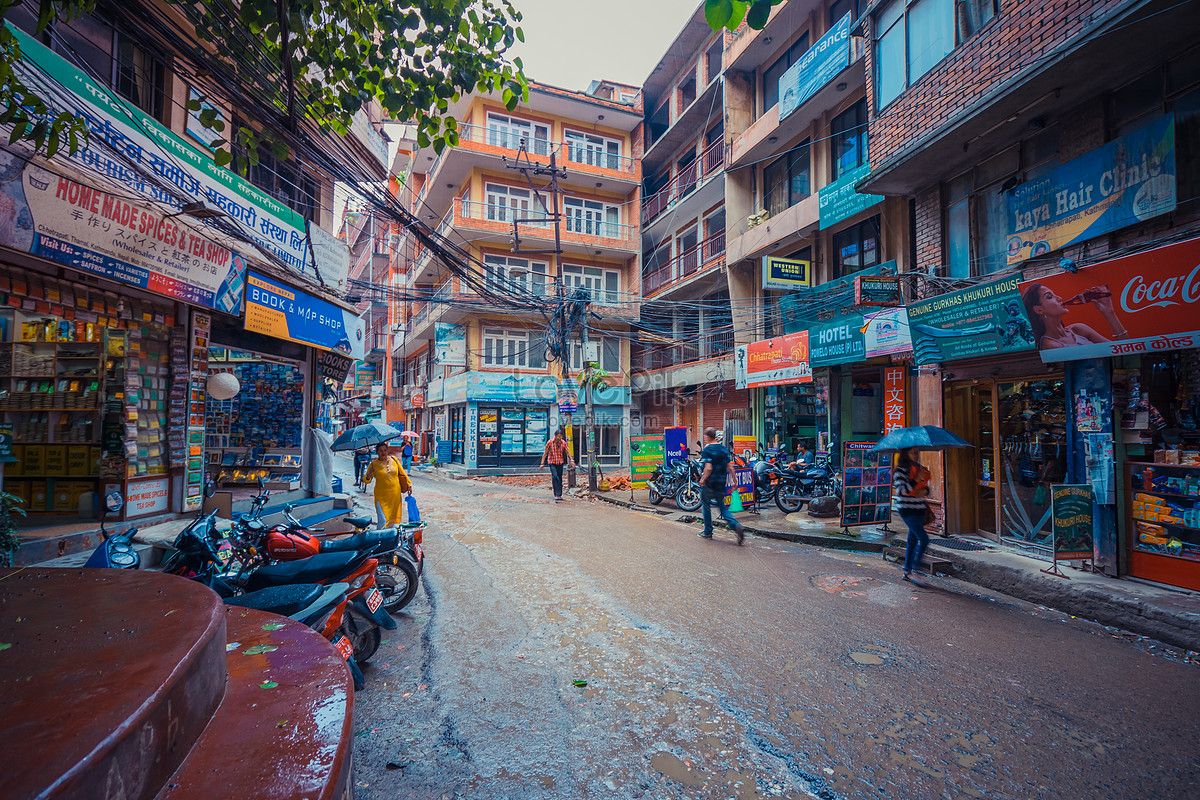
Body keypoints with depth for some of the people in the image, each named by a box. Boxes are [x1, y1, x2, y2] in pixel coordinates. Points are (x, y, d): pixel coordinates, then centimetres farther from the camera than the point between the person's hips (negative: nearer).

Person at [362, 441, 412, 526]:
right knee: (383, 521, -9)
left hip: (396, 495, 4)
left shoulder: (393, 459, 3)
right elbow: (365, 481, -5)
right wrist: (369, 475, -27)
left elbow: (402, 473, 13)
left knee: (393, 518, 16)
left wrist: (409, 485, 14)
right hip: (382, 496, -4)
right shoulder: (374, 464, -5)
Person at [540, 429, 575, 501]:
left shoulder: (563, 443, -2)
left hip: (560, 462, 3)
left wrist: (571, 460, -8)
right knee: (555, 477, -18)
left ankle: (559, 495, 17)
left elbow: (567, 452, 3)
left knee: (560, 478, 7)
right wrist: (542, 463, -8)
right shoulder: (550, 442, -9)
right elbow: (545, 453, -5)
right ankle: (557, 494, -19)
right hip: (552, 462, -3)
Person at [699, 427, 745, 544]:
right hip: (721, 484, 6)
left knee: (706, 506, 12)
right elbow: (728, 467, 9)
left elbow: (708, 468, -23)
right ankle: (737, 526, -10)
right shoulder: (724, 449, 7)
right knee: (723, 507, 12)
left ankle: (708, 532, 20)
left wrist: (703, 479, -11)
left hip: (709, 483, -6)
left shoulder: (707, 450, -13)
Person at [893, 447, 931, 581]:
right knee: (924, 539, -13)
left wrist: (924, 491, -4)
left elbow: (926, 486, 19)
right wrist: (916, 480, -22)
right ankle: (915, 566, 2)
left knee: (913, 540, 11)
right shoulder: (900, 470, -10)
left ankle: (907, 571, 20)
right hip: (907, 510, -7)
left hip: (919, 509, 8)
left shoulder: (919, 467, 13)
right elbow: (901, 490, -20)